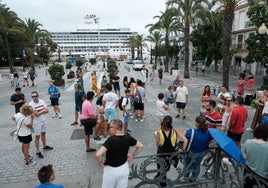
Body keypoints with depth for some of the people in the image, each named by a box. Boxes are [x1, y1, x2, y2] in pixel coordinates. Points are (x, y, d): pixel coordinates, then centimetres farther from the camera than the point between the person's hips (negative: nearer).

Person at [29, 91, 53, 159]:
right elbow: (36, 114, -23)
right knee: (37, 136, 2)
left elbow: (47, 110, -7)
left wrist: (39, 111, -19)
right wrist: (43, 110, -12)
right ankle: (38, 151, 13)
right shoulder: (31, 104, -18)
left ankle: (44, 146, 40)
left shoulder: (42, 101, -3)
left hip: (43, 120, 6)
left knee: (43, 133, 21)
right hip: (37, 122, -6)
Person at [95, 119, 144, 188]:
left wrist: (101, 162, -16)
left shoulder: (111, 140, -27)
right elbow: (141, 146, 0)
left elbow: (98, 154, -36)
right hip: (124, 168, 4)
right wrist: (132, 155, 7)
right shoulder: (128, 138, -12)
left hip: (111, 169, -4)